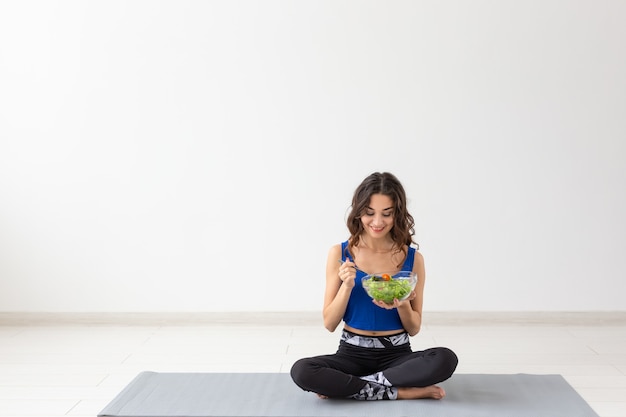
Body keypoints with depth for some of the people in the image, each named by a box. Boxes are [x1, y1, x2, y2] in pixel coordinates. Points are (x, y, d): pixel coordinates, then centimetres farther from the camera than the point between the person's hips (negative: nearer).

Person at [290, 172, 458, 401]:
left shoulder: (413, 258, -2)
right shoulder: (339, 253, -3)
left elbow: (414, 329, 3)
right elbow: (329, 324, -2)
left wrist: (403, 305, -18)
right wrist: (347, 286, -18)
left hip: (397, 354, 1)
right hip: (352, 354, 0)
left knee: (445, 359, -30)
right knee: (301, 371, -30)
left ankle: (346, 385, -18)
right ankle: (399, 392, -20)